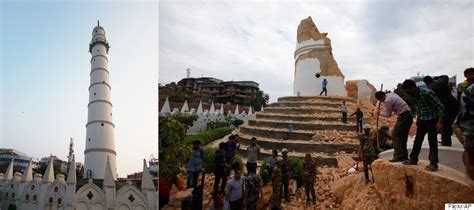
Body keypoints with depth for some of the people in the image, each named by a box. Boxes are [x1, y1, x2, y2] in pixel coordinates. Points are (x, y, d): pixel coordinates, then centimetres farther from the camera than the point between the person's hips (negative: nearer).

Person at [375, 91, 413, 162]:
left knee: (395, 135, -8)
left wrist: (380, 113, 11)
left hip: (403, 116, -10)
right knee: (403, 136, 14)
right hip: (409, 114, 10)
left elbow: (388, 115, -5)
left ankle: (398, 156, -11)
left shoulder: (387, 101, -14)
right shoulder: (391, 94, 15)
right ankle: (404, 156, 17)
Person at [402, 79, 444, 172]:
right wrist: (418, 118, 15)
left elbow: (440, 106, -21)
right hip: (422, 119, 7)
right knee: (418, 139, 10)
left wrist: (440, 121, -24)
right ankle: (413, 159, 19)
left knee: (432, 141, -4)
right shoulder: (413, 95, -2)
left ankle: (433, 163, 2)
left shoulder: (427, 93, -25)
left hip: (432, 119, -7)